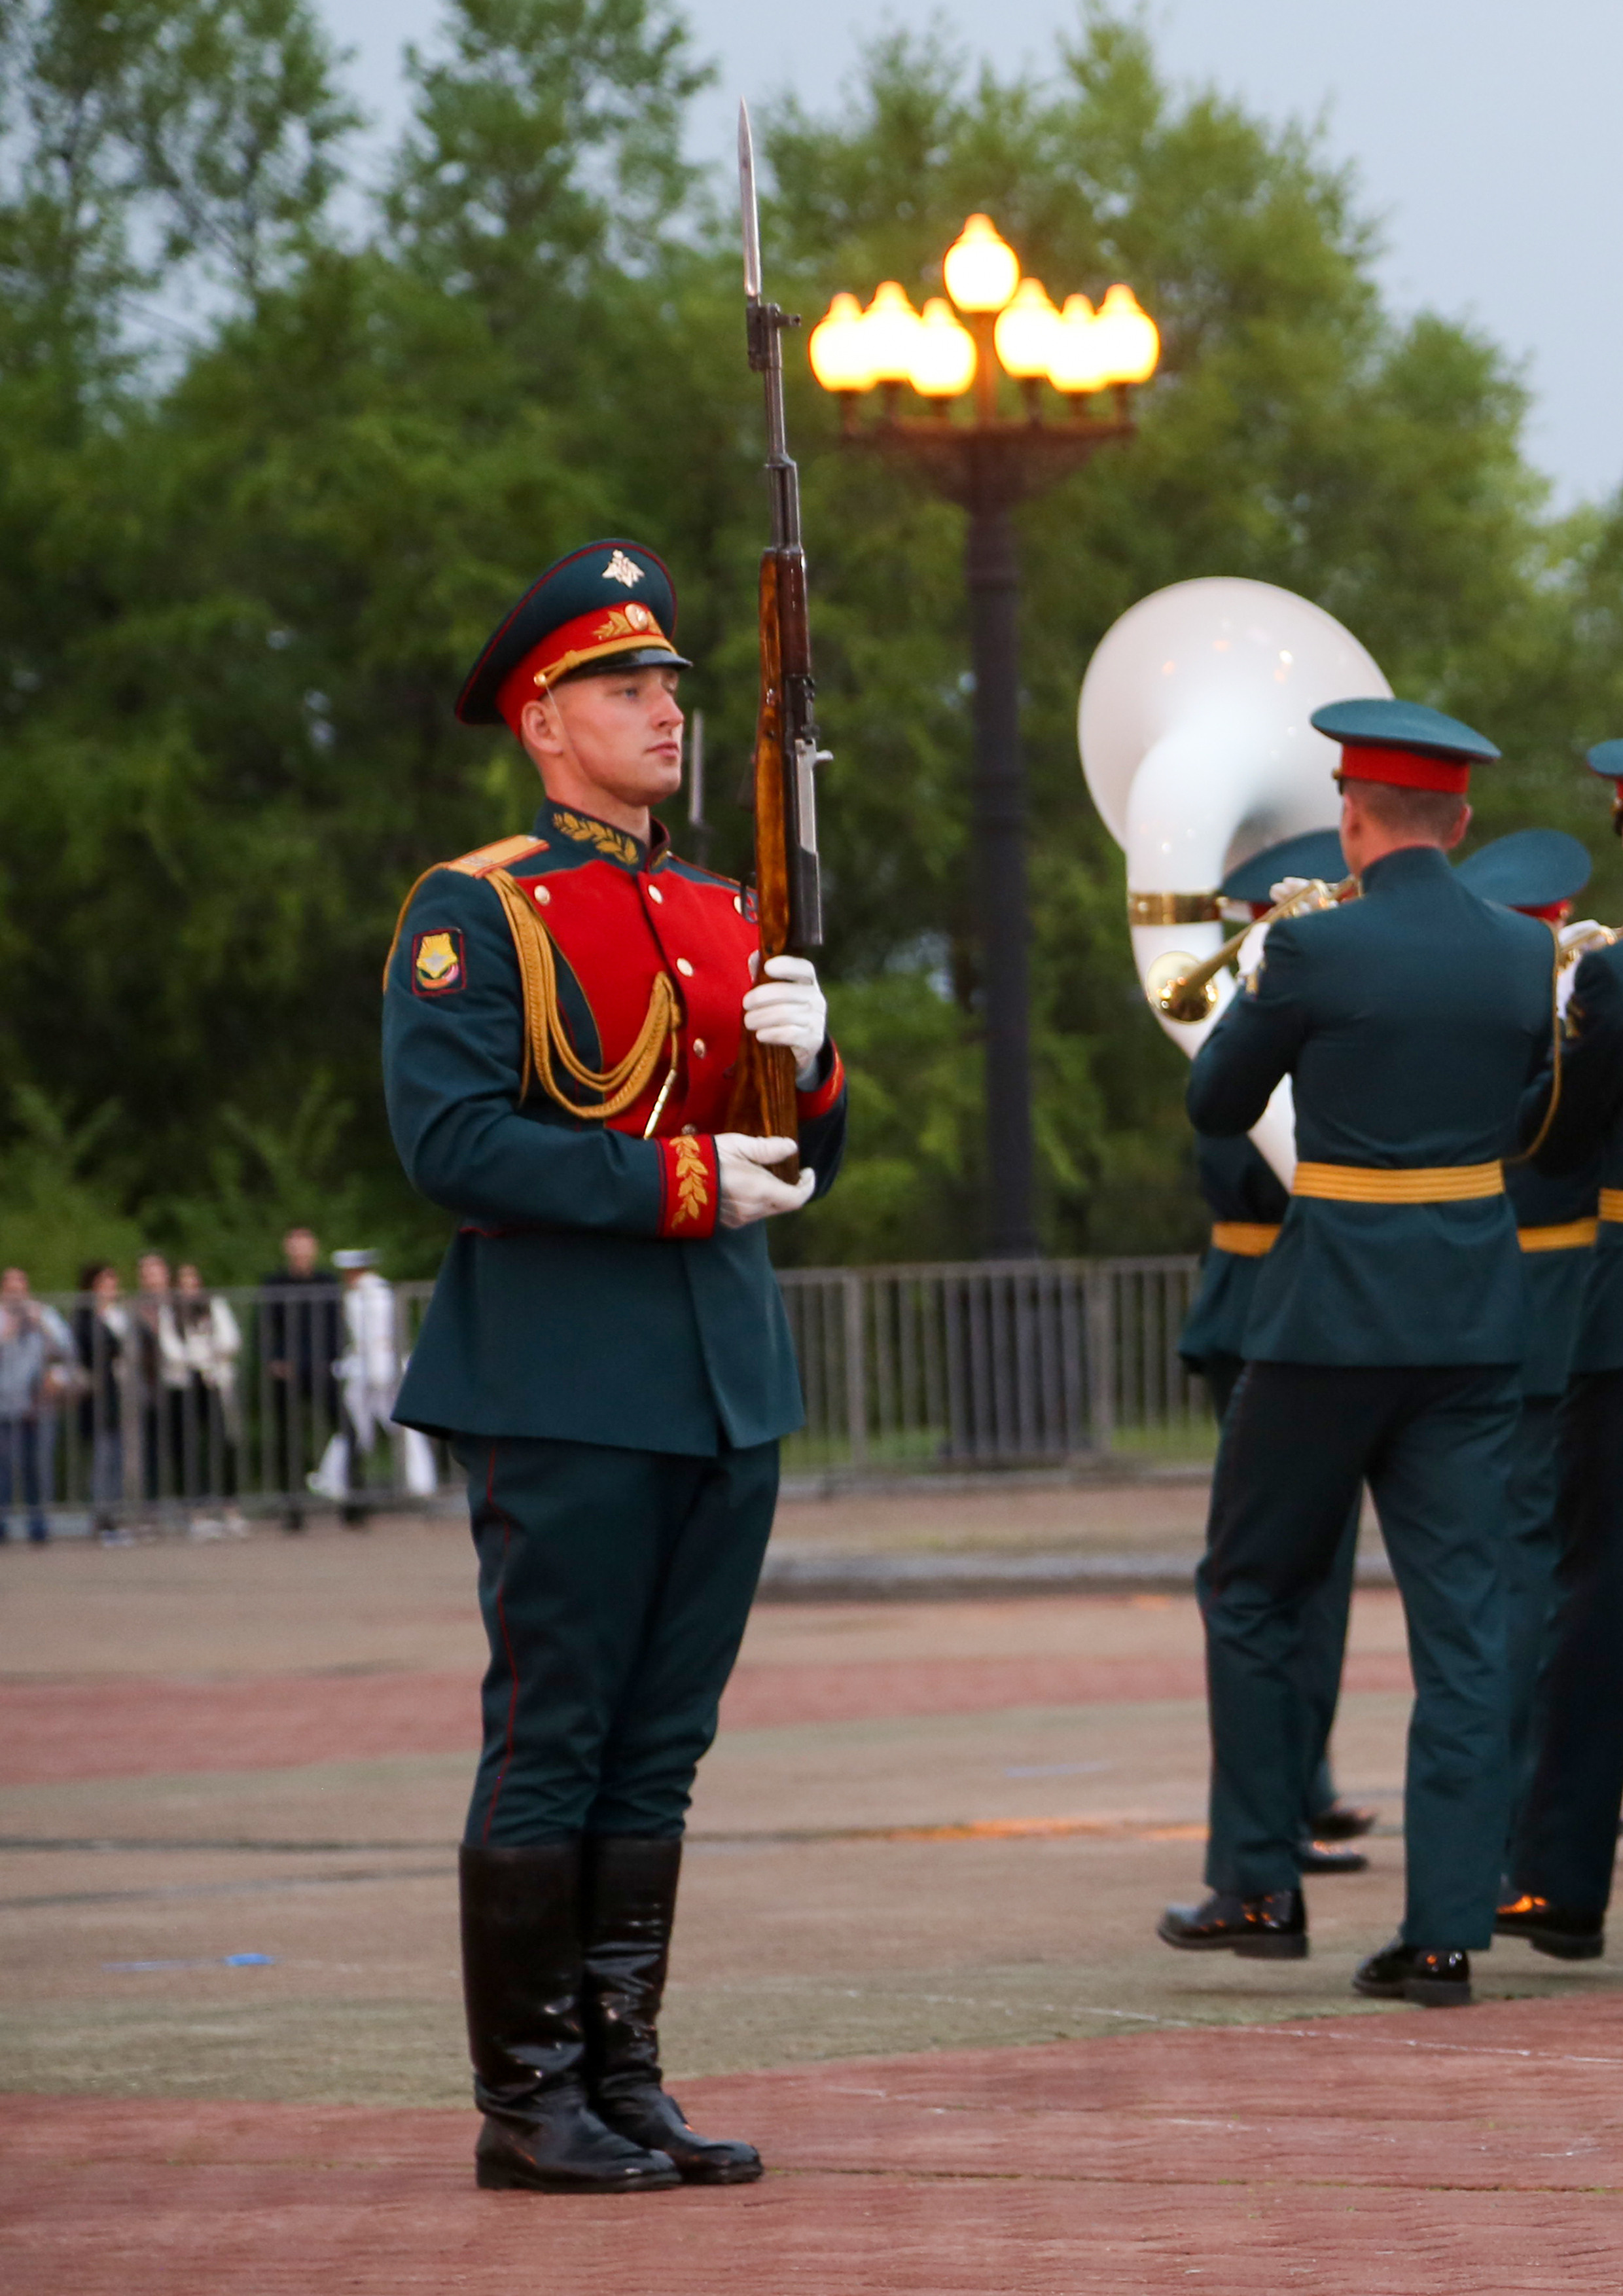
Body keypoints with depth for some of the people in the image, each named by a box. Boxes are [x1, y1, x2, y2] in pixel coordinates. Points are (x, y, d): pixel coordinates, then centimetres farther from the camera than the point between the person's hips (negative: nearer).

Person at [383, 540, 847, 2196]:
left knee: (659, 1749, 8)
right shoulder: (473, 912, -4)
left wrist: (805, 1061, -4)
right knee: (551, 1746, -4)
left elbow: (801, 1167, 18)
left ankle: (622, 2076, 13)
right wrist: (676, 1180, -17)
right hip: (563, 1387, -7)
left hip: (726, 1378, 7)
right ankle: (527, 2103, 1)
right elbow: (448, 1141, -15)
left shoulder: (722, 918, 17)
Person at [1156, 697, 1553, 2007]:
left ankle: (1261, 1888, 14)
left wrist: (1257, 986, 18)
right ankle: (1447, 1930, 0)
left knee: (1254, 1599, 13)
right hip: (1475, 1321, 4)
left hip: (1331, 1316, -4)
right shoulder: (1525, 956, 1)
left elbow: (1215, 1105, 2)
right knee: (1462, 1623, 3)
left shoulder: (1316, 949, -12)